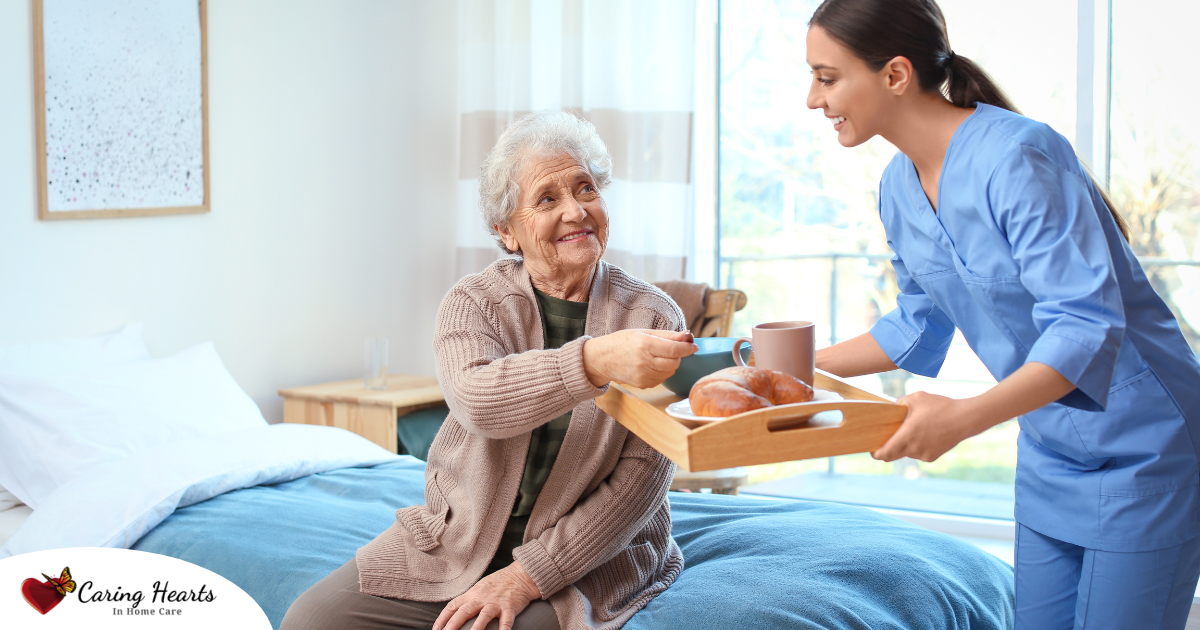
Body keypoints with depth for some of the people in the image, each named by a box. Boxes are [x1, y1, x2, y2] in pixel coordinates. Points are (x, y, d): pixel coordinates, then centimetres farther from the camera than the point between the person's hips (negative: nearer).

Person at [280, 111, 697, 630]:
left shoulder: (655, 318, -4)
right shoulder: (473, 301, -1)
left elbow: (641, 478, -9)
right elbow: (477, 400, -23)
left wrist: (527, 578, -17)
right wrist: (595, 361, -41)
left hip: (585, 559, -2)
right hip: (453, 544, 3)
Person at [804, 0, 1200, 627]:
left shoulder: (1017, 158, -25)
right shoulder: (899, 186, 2)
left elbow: (1086, 325, -30)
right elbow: (919, 325, 15)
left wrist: (965, 416, -41)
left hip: (1140, 451, -8)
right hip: (1049, 454, 8)